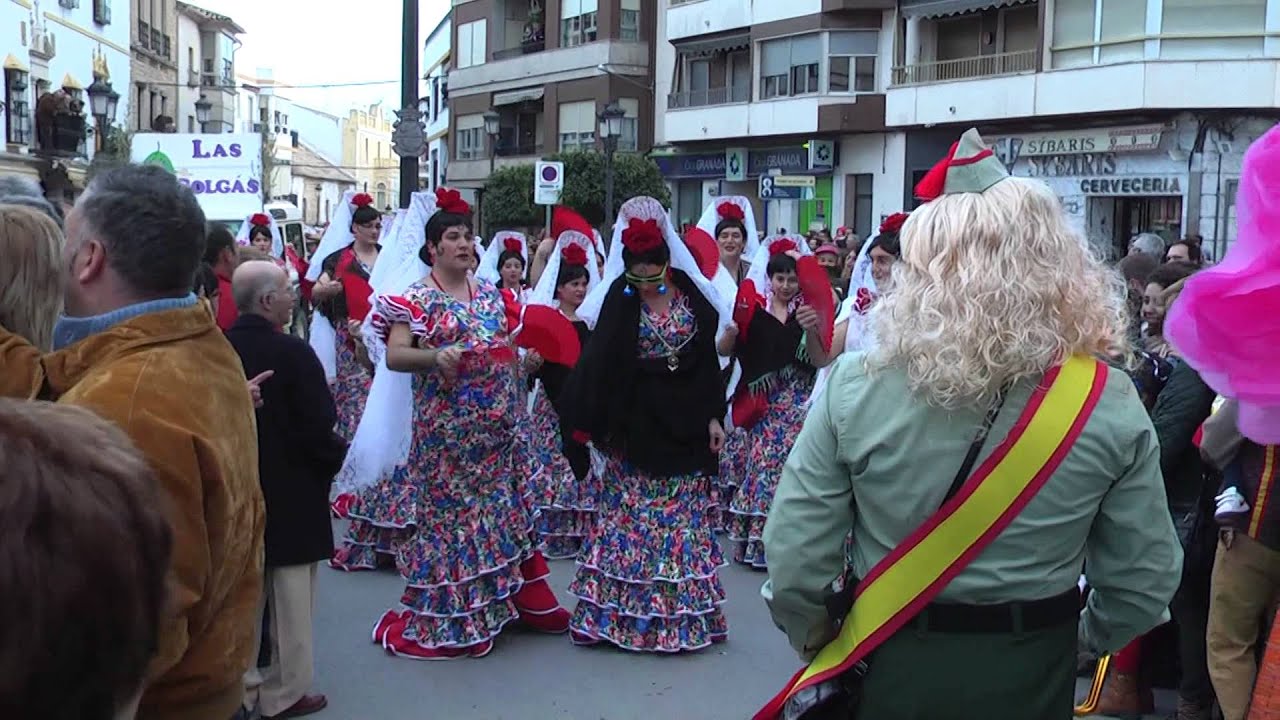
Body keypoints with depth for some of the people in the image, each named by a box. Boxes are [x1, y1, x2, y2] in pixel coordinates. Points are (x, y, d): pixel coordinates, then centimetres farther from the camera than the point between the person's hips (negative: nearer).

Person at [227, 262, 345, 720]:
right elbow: (318, 427, -18)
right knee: (289, 595, 6)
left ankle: (238, 682, 27)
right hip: (289, 492, -6)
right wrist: (337, 458, 1)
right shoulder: (293, 353, -19)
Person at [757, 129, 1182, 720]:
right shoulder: (1110, 405, -13)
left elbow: (793, 563, -16)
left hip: (889, 669, -1)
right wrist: (1079, 640, 13)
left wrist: (820, 643, 4)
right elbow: (1145, 581, -7)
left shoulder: (855, 388, -19)